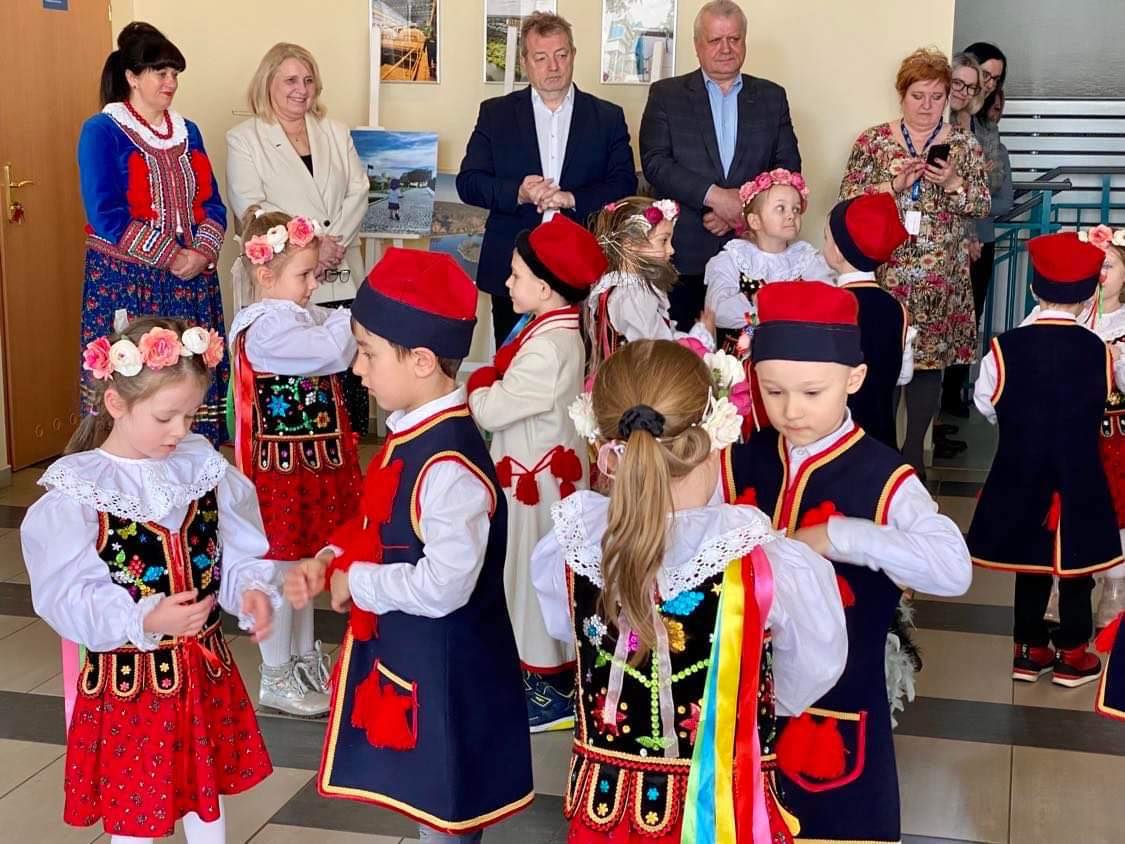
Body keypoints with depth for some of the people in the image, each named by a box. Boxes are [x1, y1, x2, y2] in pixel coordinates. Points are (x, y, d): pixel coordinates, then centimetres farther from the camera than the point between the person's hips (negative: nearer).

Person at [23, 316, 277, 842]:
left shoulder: (202, 466, -1)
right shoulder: (75, 491, -16)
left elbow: (239, 553, 1)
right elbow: (69, 597, -20)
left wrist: (251, 589, -21)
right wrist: (146, 621, -33)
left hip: (206, 669, 5)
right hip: (127, 679, -4)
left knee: (207, 799, 22)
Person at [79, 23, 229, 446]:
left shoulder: (188, 132, 13)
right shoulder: (101, 131, -5)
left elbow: (212, 203, 11)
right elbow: (107, 215, -14)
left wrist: (202, 253, -9)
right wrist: (173, 258, -15)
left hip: (193, 282, 5)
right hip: (126, 282, -5)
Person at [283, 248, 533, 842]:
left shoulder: (449, 467, -29)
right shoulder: (410, 437, 2)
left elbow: (443, 587, -30)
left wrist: (355, 584, -17)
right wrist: (328, 562, -2)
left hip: (442, 670, -9)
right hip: (402, 653, 9)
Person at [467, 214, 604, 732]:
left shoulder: (547, 347, -26)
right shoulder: (557, 331, 7)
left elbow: (492, 411, -24)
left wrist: (476, 385, -6)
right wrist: (488, 386, -4)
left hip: (538, 478, -10)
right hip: (540, 470, 10)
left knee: (538, 570, 1)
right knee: (538, 571, 18)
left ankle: (553, 689, 13)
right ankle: (549, 671, 30)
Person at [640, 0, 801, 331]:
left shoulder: (772, 96, 13)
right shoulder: (666, 94, 7)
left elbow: (788, 167, 7)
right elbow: (655, 163, -4)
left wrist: (742, 209, -8)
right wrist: (713, 195, -15)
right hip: (685, 253, -1)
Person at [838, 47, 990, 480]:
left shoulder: (964, 144, 7)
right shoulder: (873, 141, 4)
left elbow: (983, 205, 5)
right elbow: (848, 198, -1)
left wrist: (953, 183, -13)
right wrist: (893, 184, -14)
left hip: (939, 280, 1)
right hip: (882, 273, -1)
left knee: (929, 360, 3)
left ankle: (913, 452, 14)